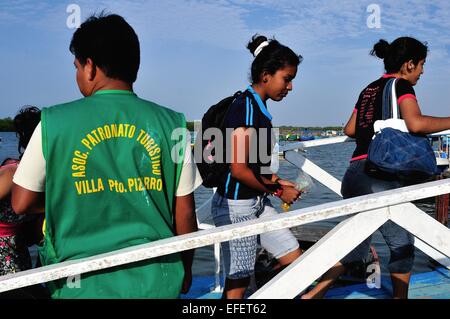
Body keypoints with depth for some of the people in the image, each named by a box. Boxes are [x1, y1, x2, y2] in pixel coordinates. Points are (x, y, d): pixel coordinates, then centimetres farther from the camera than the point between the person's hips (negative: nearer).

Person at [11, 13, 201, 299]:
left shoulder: (54, 122, -7)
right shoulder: (170, 124, -5)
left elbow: (22, 203, 0)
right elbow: (185, 211, -1)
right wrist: (186, 269, 13)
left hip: (83, 284, -1)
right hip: (157, 281, 1)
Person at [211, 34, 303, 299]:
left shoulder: (259, 108, 10)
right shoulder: (245, 108, -18)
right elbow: (239, 170, -22)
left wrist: (276, 181, 4)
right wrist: (278, 191, -9)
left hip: (258, 202, 9)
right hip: (236, 205, -9)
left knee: (295, 259, 12)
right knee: (238, 283, 2)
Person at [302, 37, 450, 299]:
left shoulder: (369, 89, 20)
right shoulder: (401, 86, -2)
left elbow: (350, 130, 26)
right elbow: (415, 123, -20)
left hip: (355, 174, 8)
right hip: (380, 176, -8)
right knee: (403, 245, 9)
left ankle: (313, 295, 15)